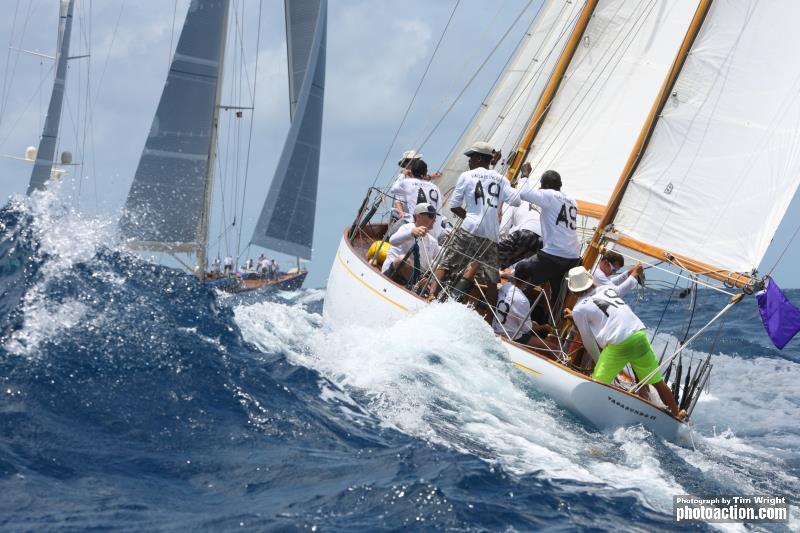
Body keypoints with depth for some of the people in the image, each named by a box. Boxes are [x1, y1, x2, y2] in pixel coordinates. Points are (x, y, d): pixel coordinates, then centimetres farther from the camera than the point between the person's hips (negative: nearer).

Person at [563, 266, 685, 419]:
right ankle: (677, 415, 28)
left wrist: (598, 361, 26)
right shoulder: (607, 289, 18)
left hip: (617, 345, -5)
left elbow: (589, 342, 13)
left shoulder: (579, 309, 6)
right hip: (640, 336, 5)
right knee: (658, 382, 19)